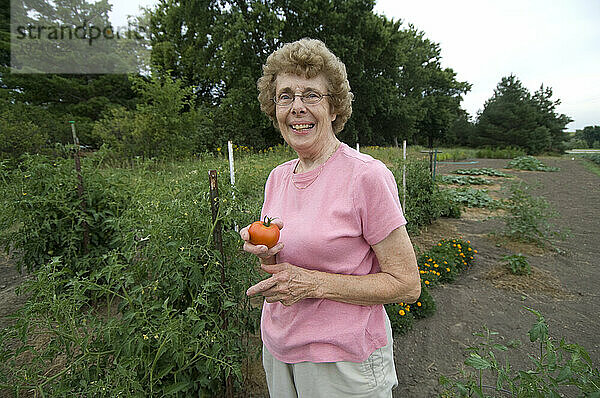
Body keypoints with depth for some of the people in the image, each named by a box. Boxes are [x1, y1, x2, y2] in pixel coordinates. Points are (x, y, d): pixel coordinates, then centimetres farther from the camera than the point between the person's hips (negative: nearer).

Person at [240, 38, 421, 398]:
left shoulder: (366, 175, -20)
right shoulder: (277, 177, -1)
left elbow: (407, 286, -16)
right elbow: (282, 273, 8)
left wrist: (313, 283, -23)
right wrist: (266, 253, -14)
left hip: (343, 358, -5)